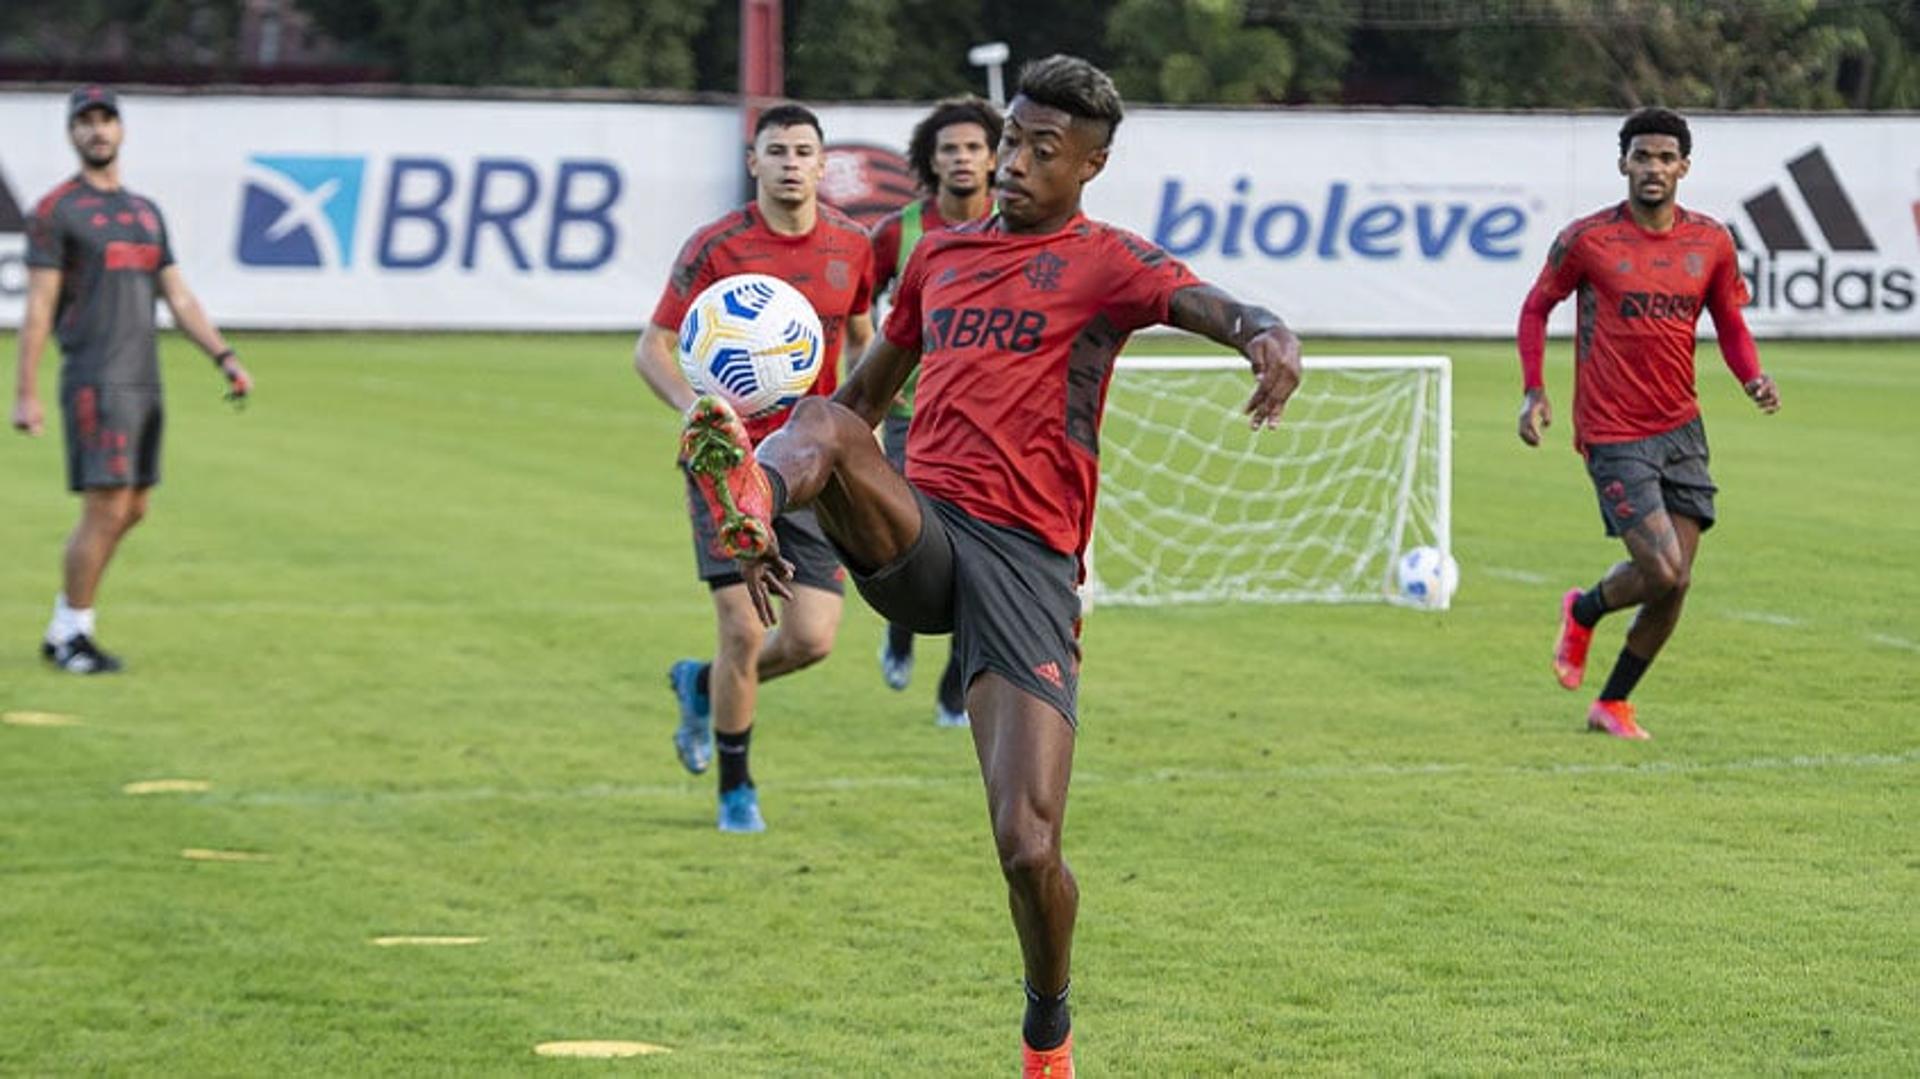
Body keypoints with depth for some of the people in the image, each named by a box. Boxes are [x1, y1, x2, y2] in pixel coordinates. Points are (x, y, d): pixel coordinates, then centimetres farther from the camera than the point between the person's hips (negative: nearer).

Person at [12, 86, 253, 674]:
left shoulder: (146, 212, 17)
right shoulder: (55, 211, -3)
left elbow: (179, 298, 16)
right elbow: (37, 309, -7)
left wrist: (225, 357, 4)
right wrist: (25, 395, -12)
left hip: (144, 383, 7)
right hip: (95, 383, -7)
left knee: (130, 510, 9)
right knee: (106, 509, -11)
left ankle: (64, 631, 18)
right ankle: (70, 635, 1)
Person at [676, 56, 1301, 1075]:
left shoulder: (1106, 261, 4)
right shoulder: (942, 252, 20)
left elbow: (1208, 303, -18)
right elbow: (864, 393, 30)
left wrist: (1268, 333, -42)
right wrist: (774, 517, 25)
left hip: (1025, 561, -4)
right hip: (912, 535, 4)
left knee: (1028, 848, -10)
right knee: (823, 422, -28)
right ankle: (751, 493, -64)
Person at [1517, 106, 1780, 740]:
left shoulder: (1711, 242, 3)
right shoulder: (1586, 240, -7)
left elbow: (1730, 324, 14)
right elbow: (1537, 307, 5)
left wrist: (1753, 379, -6)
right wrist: (1534, 391, -5)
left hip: (1682, 429, 5)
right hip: (1614, 435, -5)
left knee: (1675, 585, 3)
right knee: (1661, 570, -15)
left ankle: (1611, 705, 21)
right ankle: (1583, 612, 18)